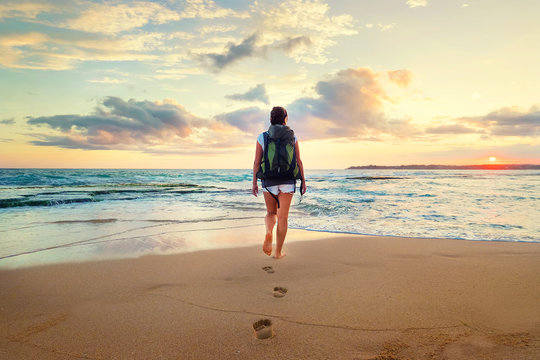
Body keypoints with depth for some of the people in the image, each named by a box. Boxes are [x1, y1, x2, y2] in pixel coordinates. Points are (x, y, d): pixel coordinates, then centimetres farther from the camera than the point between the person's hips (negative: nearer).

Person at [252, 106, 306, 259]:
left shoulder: (262, 137, 0)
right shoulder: (292, 138, 0)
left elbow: (257, 162, -3)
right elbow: (299, 162, 0)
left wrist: (254, 183, 2)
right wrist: (303, 182, 7)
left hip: (269, 182, 0)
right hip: (287, 182, 0)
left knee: (271, 213, 17)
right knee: (283, 217, 7)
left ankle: (269, 232, -15)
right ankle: (278, 252, 11)